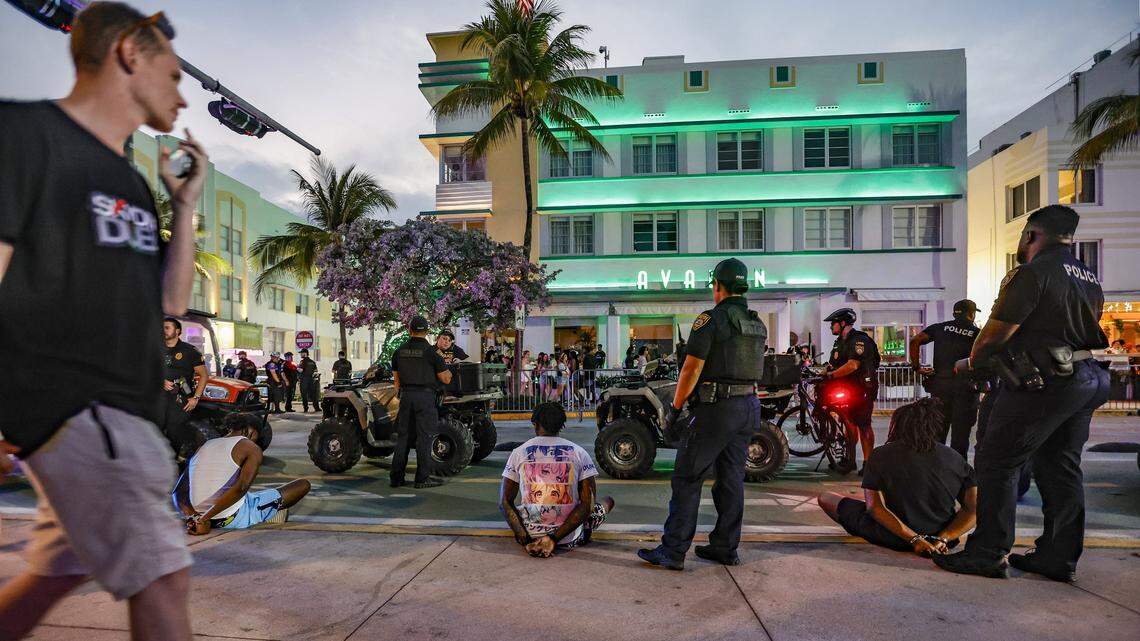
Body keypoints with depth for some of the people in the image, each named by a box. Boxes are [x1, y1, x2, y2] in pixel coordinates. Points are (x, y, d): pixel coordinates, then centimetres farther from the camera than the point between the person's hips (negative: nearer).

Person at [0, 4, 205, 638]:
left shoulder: (133, 182, 17)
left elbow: (171, 301, 14)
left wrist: (185, 204, 9)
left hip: (120, 410, 9)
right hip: (69, 402, -9)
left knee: (59, 571, 21)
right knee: (163, 577, -9)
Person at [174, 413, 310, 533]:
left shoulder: (203, 447, 12)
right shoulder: (252, 449, -7)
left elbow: (178, 492, 7)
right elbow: (241, 488, -25)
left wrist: (193, 517, -6)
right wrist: (204, 518, -22)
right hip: (236, 519, -7)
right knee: (303, 485, 1)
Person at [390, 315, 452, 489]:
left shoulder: (399, 351, 7)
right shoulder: (431, 352, -8)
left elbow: (396, 379, 14)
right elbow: (446, 379, -6)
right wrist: (447, 368, 14)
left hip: (406, 396, 5)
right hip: (426, 397, -5)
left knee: (403, 436, 11)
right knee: (424, 437, 0)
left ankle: (396, 477, 14)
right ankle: (422, 478, 3)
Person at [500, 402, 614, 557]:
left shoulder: (518, 453, 0)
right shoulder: (579, 453, -3)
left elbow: (505, 503, -3)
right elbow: (588, 504, -10)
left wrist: (525, 540, -8)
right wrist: (554, 539, -13)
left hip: (531, 535, 1)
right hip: (569, 539, -1)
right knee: (608, 501, 25)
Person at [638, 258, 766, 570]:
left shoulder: (711, 319, -12)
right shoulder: (759, 324, 12)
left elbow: (692, 369, -15)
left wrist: (674, 410, -10)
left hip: (714, 407, -8)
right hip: (749, 407, 8)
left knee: (687, 478, -2)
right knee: (732, 479, 13)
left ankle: (673, 551, 1)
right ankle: (725, 548, 21)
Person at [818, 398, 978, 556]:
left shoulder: (881, 455, -9)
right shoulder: (956, 460, 0)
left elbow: (874, 507, -18)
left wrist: (914, 539, -19)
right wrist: (943, 539, -15)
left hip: (892, 540, -5)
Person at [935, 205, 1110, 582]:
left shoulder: (1033, 272, -13)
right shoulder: (1090, 280, 16)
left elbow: (993, 336, -15)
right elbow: (1079, 331, 20)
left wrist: (973, 362, 5)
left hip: (1042, 384, -9)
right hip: (1086, 381, 9)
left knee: (996, 462, -3)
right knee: (1060, 469, 13)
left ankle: (989, 554, 0)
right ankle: (1059, 558, 20)